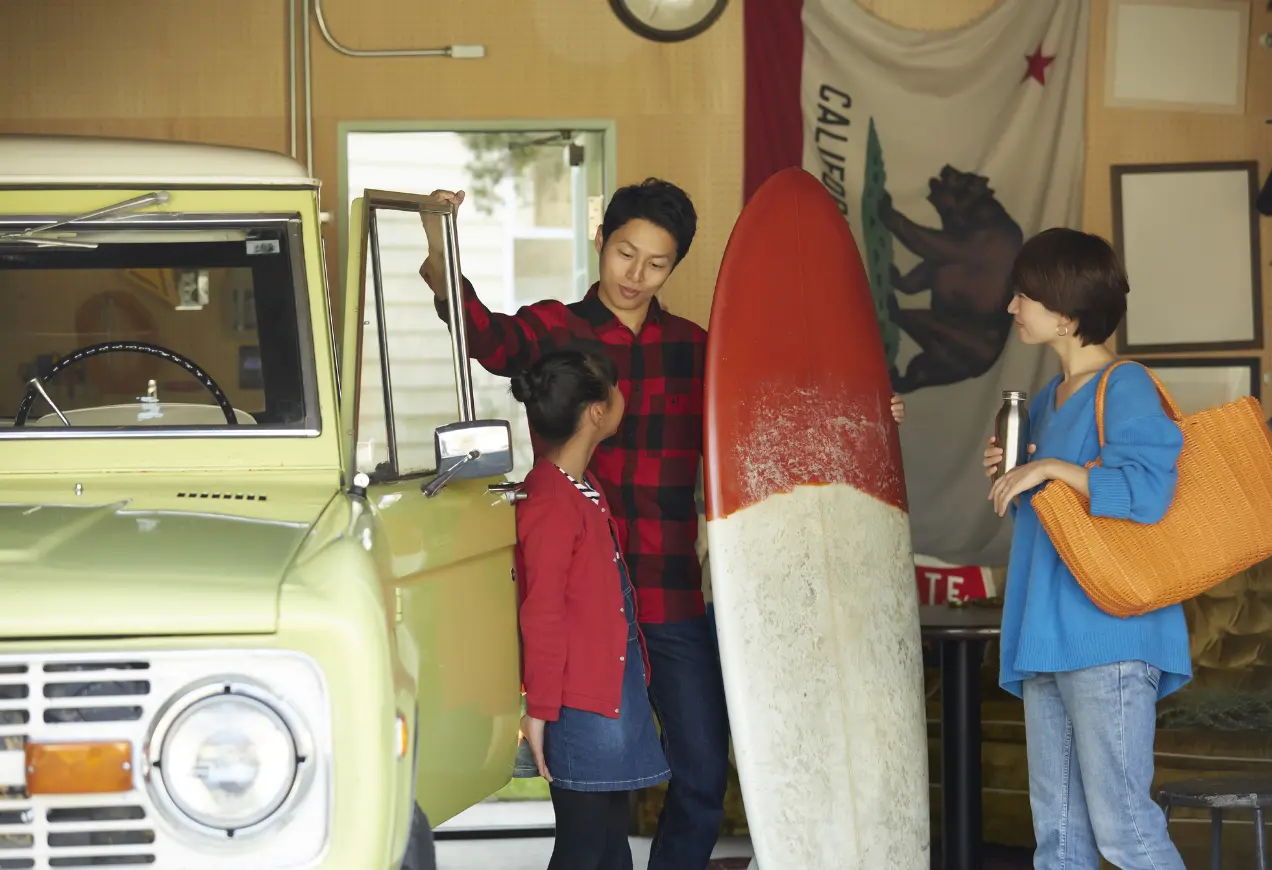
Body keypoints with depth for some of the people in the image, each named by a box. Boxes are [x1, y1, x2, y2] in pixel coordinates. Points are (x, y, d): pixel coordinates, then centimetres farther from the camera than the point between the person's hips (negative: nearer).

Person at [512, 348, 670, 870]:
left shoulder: (580, 488, 12)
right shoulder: (551, 502, -18)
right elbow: (541, 616, -19)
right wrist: (539, 709, -18)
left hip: (613, 690, 10)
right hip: (581, 704, -10)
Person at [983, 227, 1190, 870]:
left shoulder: (1125, 389, -8)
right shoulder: (1046, 402, 19)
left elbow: (1148, 489, -22)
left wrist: (1051, 469, -16)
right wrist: (1012, 479, 8)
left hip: (1109, 640, -9)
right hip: (1046, 645, 9)